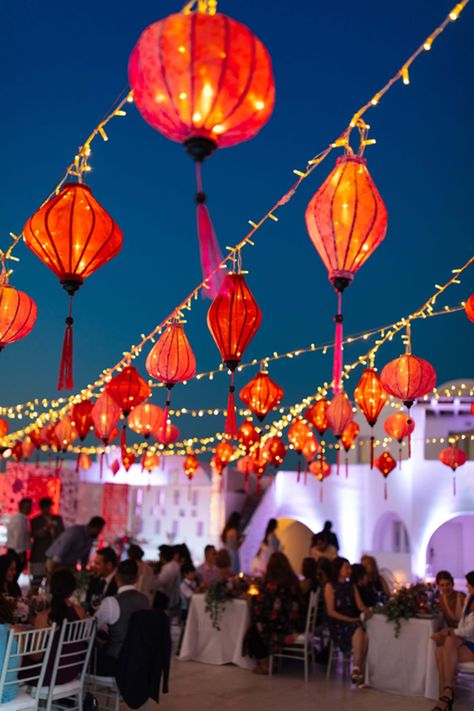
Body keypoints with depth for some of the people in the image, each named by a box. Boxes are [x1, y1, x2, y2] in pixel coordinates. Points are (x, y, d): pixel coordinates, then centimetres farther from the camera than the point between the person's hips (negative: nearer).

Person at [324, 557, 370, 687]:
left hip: (353, 621, 5)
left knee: (366, 635, -28)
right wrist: (349, 619, -14)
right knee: (359, 630, -33)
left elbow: (360, 605, 8)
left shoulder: (352, 586, 20)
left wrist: (366, 611, -14)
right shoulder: (330, 586, 2)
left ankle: (357, 669, -25)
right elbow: (330, 611, -6)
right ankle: (357, 670, -30)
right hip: (337, 624, -5)